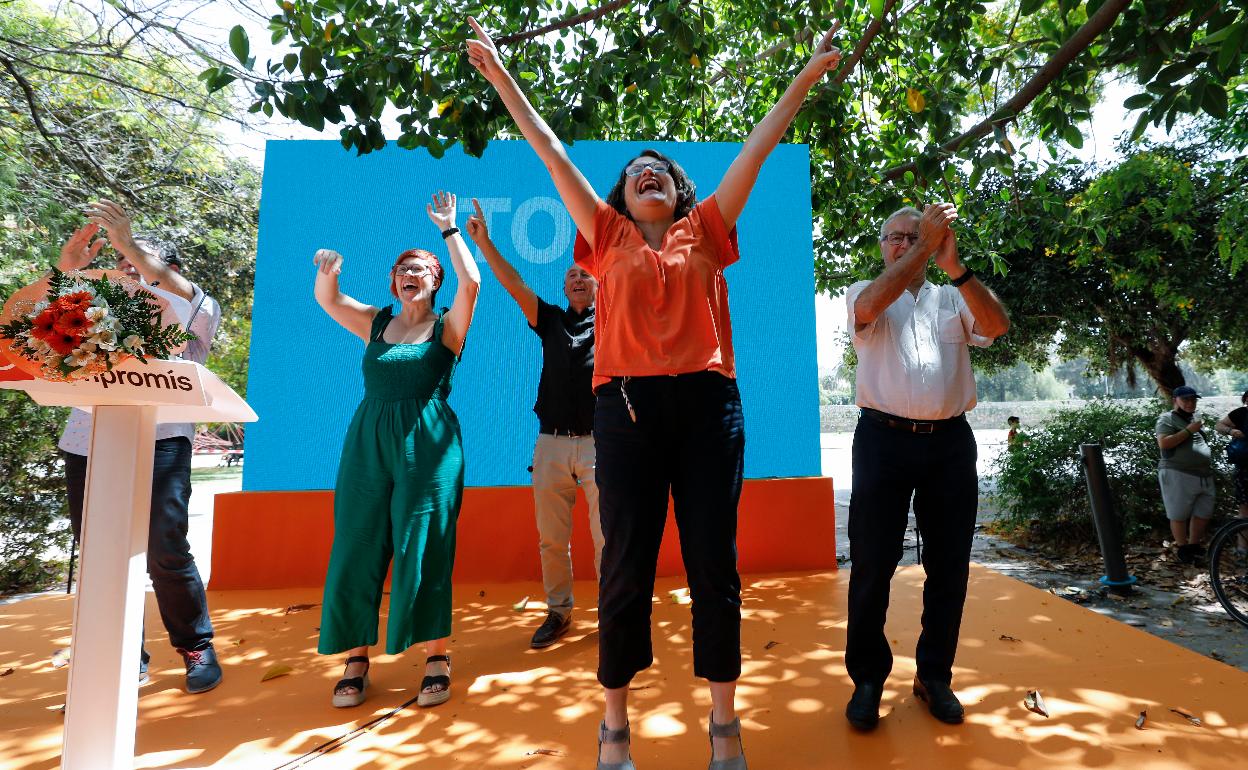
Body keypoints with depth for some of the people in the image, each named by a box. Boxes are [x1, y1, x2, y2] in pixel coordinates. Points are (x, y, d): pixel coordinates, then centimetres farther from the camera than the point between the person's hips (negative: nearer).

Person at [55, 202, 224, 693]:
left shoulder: (186, 317, 12)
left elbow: (197, 304, -10)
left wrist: (132, 244, -14)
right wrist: (64, 271, 0)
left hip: (157, 441, -4)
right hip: (87, 444, 5)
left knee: (166, 554, -8)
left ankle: (197, 648, 10)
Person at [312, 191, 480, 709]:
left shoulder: (448, 326, 3)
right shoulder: (376, 323, 14)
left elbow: (471, 283, -11)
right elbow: (328, 301, 6)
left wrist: (448, 228, -7)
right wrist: (327, 272, -14)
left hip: (427, 444, -4)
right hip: (367, 442, 4)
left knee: (423, 551, -1)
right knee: (356, 549, 4)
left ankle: (437, 659, 11)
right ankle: (355, 658, 18)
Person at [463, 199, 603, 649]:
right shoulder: (551, 321, 14)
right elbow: (514, 285, 6)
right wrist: (483, 242, -1)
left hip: (599, 443, -3)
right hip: (551, 444, 3)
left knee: (607, 536, 1)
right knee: (551, 538, 9)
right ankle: (559, 611, 25)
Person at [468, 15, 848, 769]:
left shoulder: (704, 233, 16)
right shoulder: (609, 237, 15)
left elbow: (757, 148, 18)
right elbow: (552, 152, 16)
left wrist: (807, 77, 21)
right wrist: (501, 75, 19)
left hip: (708, 403, 1)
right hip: (628, 405, 0)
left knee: (715, 563, 5)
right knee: (626, 566, 4)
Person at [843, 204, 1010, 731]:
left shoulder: (954, 298, 15)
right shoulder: (865, 294, 10)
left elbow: (998, 326, -4)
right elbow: (871, 305, -15)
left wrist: (955, 266, -14)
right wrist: (924, 246, -14)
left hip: (950, 442, 3)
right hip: (884, 439, -3)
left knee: (949, 564, 9)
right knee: (872, 563, 0)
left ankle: (934, 675, 24)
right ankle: (868, 677, 13)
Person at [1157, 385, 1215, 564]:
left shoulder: (1196, 418, 19)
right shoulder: (1167, 419, -6)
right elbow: (1164, 443, -20)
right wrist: (1188, 430, -17)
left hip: (1204, 475, 8)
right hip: (1178, 475, -8)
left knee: (1204, 513, 12)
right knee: (1179, 515, -1)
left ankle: (1194, 545, 26)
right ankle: (1183, 548, 11)